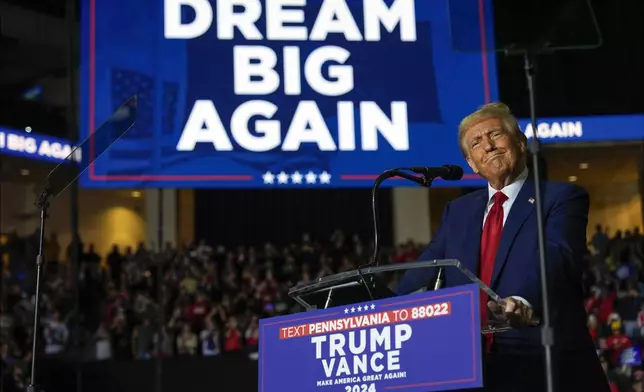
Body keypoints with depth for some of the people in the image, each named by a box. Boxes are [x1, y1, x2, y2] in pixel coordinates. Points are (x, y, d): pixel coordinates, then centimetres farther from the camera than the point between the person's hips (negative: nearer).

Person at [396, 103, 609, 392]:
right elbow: (423, 274, 11)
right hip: (471, 367, 5)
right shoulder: (458, 211, 17)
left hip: (545, 366, -4)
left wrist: (526, 302, -38)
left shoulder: (562, 198, 0)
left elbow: (555, 258, -18)